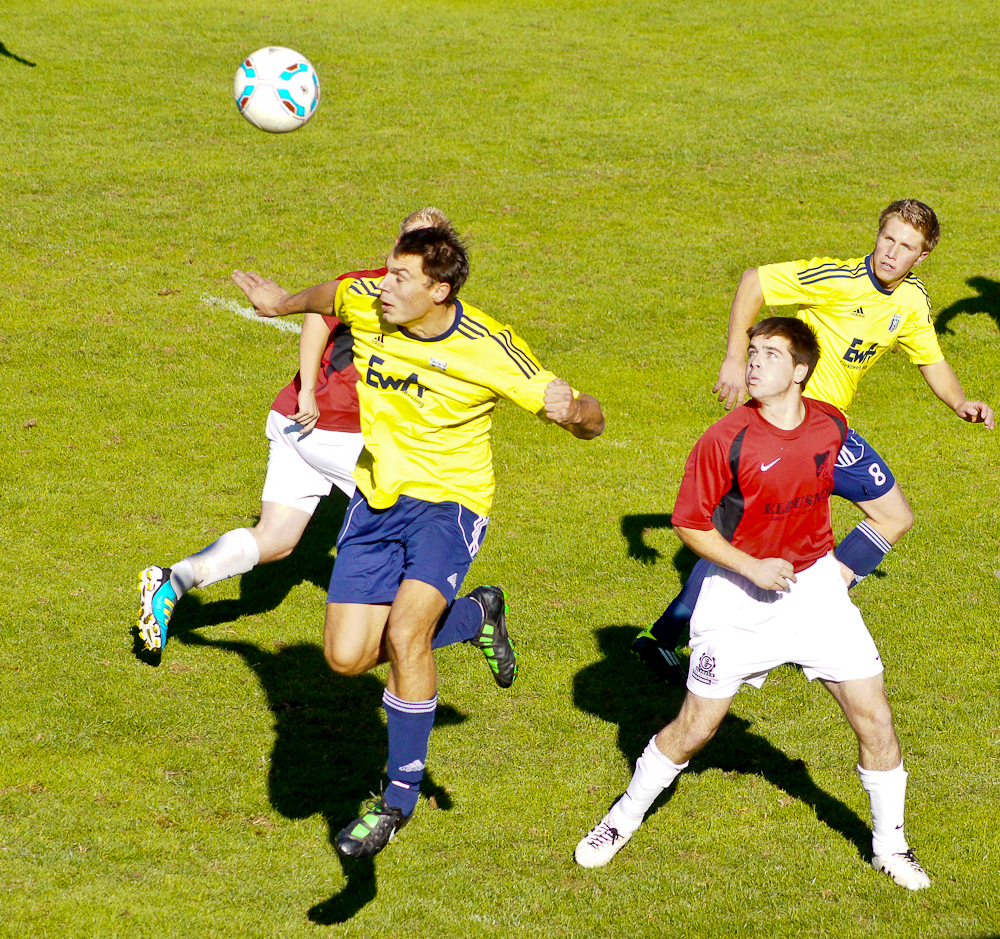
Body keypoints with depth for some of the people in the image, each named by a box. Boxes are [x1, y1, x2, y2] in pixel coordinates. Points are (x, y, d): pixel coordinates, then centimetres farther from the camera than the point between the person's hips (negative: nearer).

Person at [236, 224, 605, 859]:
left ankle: (401, 796, -11)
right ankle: (474, 615, 27)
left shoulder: (489, 351, -20)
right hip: (377, 499, 5)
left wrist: (571, 411, -37)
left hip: (449, 500, -5)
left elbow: (592, 421, -15)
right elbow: (325, 298, 19)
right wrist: (283, 303, 36)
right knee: (347, 658, -1)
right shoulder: (363, 302, -9)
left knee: (405, 632, -28)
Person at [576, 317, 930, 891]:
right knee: (694, 727, 2)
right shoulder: (726, 440, -20)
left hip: (815, 581, 3)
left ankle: (889, 845, 18)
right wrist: (752, 567, -19)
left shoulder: (831, 426, -7)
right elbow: (690, 523, -11)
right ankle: (625, 818, 25)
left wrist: (835, 563, 13)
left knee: (875, 718, 0)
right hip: (741, 595, -3)